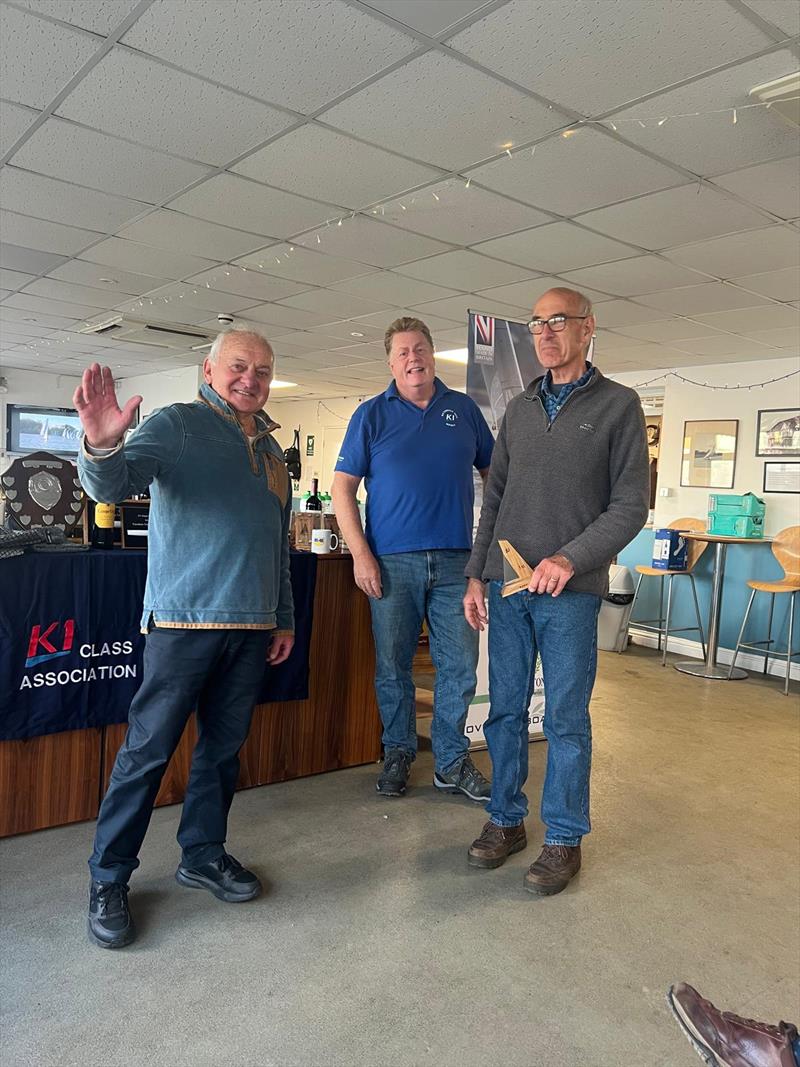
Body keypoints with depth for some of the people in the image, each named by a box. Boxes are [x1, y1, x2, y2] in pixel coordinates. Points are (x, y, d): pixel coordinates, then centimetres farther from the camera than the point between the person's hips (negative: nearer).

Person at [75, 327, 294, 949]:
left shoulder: (270, 448, 18)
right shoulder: (178, 424, -1)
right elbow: (114, 484, -17)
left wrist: (285, 618, 19)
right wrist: (102, 448, -40)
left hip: (252, 626, 6)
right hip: (185, 618, -6)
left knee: (224, 747, 13)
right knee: (148, 751, 0)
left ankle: (204, 855, 29)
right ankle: (109, 880, 14)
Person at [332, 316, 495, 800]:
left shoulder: (464, 409, 10)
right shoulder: (371, 414, 4)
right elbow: (343, 489, 1)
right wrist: (361, 555, -8)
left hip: (455, 560, 2)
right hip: (392, 561, -1)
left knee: (460, 666, 6)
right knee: (393, 666, 7)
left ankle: (452, 761, 21)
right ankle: (398, 755, 25)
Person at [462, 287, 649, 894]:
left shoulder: (619, 405, 1)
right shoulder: (519, 408, 14)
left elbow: (631, 505, -5)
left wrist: (571, 558, -18)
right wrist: (476, 575, 9)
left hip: (571, 591, -4)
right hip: (506, 587, 4)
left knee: (566, 719, 4)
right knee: (505, 709, 11)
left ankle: (564, 839, 20)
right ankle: (506, 821, 27)